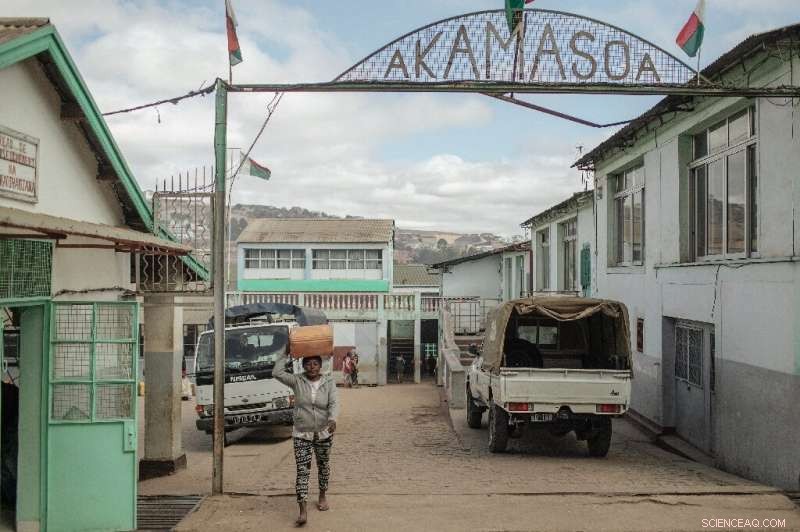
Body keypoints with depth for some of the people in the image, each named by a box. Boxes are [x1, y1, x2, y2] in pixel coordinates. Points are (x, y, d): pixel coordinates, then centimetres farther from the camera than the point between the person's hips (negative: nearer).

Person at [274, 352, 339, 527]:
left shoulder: (329, 382, -5)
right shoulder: (297, 381, -5)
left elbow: (334, 403, -15)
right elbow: (277, 372, -15)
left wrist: (332, 419, -34)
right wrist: (285, 354, -13)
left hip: (324, 433, 1)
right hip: (301, 434, -1)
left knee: (323, 466, 17)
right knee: (302, 471, -9)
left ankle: (322, 497, 41)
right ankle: (303, 511, -13)